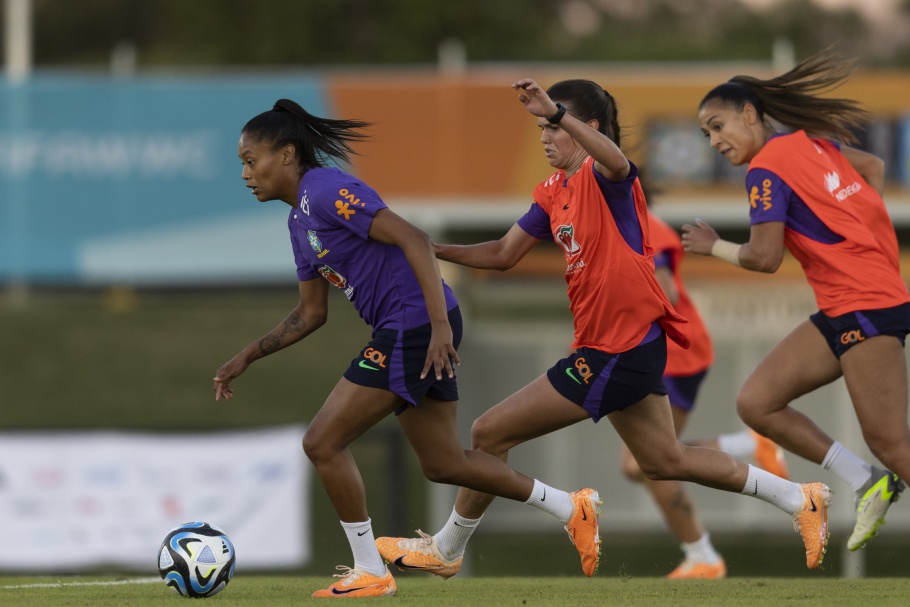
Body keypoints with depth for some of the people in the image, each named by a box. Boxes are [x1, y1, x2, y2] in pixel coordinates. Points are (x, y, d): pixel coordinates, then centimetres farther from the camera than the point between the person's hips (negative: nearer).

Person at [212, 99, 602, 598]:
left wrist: (440, 324, -26)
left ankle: (369, 572, 3)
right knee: (442, 463, 16)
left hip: (415, 327, -10)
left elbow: (413, 240, -21)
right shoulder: (300, 219, 17)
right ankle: (571, 508, 26)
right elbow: (310, 314, 24)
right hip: (405, 332, 10)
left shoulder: (326, 190, -14)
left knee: (323, 442, -7)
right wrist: (247, 357, 19)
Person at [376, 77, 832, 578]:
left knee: (490, 434, -4)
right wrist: (433, 251, 3)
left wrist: (555, 112, -55)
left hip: (616, 355, -10)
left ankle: (446, 550, 13)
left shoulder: (604, 179, -15)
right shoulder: (554, 192, 13)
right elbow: (503, 255, 16)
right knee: (665, 462, 21)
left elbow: (617, 163, -41)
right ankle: (799, 501, 26)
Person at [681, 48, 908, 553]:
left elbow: (764, 258, -15)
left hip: (866, 307, -9)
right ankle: (866, 484, 6)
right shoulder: (813, 141, 14)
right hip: (839, 312, 9)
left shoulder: (767, 168, -11)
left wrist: (713, 247, 4)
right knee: (756, 403, 3)